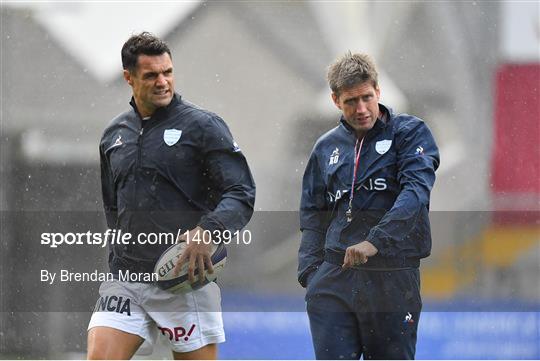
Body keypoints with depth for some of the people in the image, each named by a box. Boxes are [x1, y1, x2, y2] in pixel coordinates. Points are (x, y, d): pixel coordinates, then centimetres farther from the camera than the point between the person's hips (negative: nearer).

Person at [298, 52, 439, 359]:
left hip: (393, 279, -3)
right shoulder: (327, 147, 15)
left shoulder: (410, 133, 1)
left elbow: (416, 190, -15)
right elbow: (313, 216, 19)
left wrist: (375, 241, -27)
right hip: (333, 281, 3)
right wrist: (310, 271, 4)